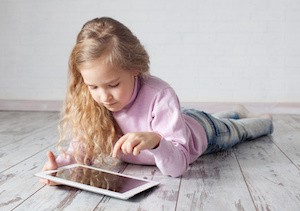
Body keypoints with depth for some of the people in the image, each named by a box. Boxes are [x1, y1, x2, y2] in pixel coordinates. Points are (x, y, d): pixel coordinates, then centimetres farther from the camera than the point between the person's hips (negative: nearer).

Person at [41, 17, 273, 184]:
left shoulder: (160, 96, -47)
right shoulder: (93, 99, -31)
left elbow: (178, 166, -47)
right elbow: (84, 145, -27)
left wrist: (156, 141, -67)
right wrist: (61, 165, -47)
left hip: (201, 130, -4)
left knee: (236, 130, 29)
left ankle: (263, 119, 64)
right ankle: (238, 112, 70)